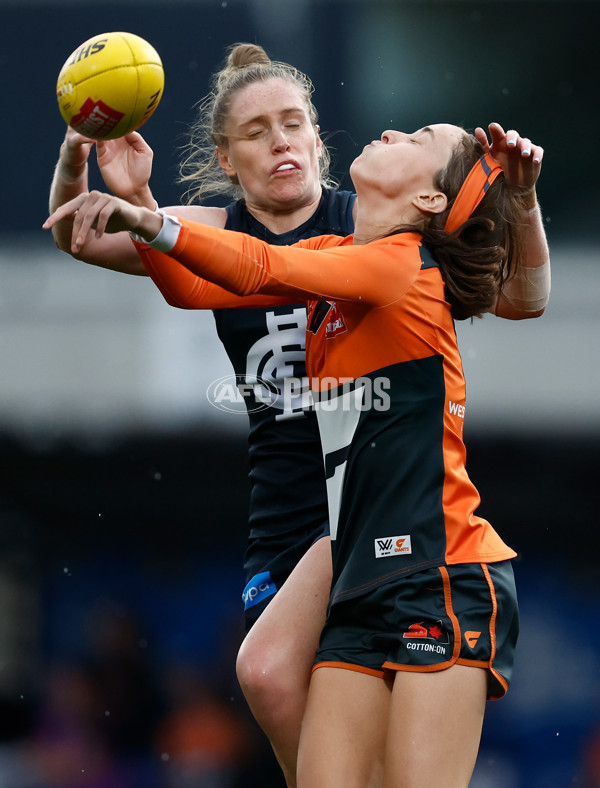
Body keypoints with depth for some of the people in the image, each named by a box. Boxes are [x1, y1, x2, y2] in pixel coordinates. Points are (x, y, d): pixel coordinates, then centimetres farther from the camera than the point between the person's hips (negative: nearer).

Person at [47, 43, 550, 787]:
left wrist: (520, 203, -18)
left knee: (268, 669, -25)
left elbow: (520, 299, 0)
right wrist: (76, 167, -29)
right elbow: (77, 238, -6)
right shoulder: (216, 237, 8)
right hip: (284, 518, 4)